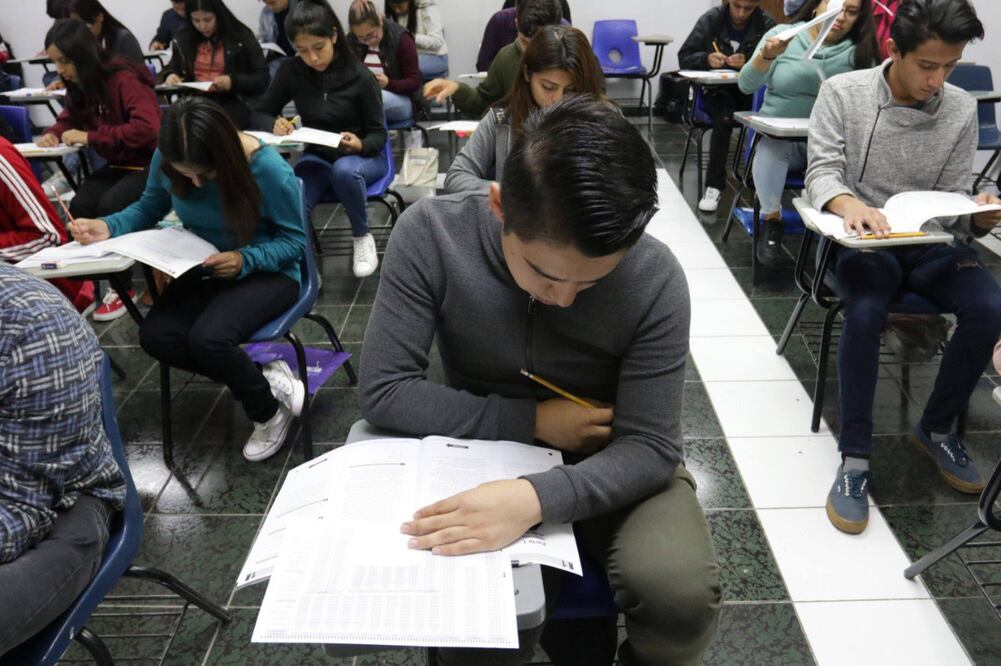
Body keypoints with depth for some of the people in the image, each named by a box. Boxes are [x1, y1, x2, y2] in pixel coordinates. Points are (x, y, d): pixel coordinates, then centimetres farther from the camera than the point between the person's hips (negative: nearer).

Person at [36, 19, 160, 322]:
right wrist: (53, 134, -3)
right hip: (118, 165, 8)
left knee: (110, 207, -29)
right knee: (79, 207, -18)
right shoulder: (80, 86, 6)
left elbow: (147, 128, -32)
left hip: (150, 163, -7)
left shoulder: (125, 79, -20)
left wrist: (90, 137, -26)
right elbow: (69, 119, 22)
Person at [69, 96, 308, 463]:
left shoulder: (269, 169, -26)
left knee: (207, 339, -30)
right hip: (206, 269, 6)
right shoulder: (167, 161, -12)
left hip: (267, 273, -5)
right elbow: (149, 208, 8)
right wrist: (108, 227, -12)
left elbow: (294, 241, -15)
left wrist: (245, 260, -31)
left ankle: (269, 413, -2)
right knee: (155, 335, -19)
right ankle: (265, 377, -4)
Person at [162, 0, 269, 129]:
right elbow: (172, 68, 29)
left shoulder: (241, 37, 0)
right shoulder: (183, 39, 12)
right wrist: (171, 75, 4)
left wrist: (233, 81, -17)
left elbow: (262, 79, -1)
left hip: (232, 103, -3)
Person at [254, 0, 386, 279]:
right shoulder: (291, 72, -6)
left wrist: (360, 145, -32)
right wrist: (275, 124, -20)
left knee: (344, 170, -40)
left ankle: (362, 237, -12)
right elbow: (261, 112, 5)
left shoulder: (359, 77, -14)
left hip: (362, 158, -1)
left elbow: (378, 134, -8)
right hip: (317, 157, 2)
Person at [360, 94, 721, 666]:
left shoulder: (655, 280, -23)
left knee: (682, 594, -26)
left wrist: (538, 498, -38)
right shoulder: (431, 234, -21)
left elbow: (649, 446, -20)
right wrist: (533, 421, -22)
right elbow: (384, 391, -18)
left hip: (611, 463, 0)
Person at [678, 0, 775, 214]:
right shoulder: (710, 20, 1)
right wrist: (707, 59, -18)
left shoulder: (767, 24, -2)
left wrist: (749, 62, -23)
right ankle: (714, 185, -21)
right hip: (719, 88, 0)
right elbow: (684, 57, 2)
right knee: (724, 119, -33)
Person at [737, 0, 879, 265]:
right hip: (776, 136, -1)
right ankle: (771, 221, -13)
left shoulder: (859, 52, 4)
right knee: (769, 146, -35)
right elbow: (746, 86, -7)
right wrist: (767, 55, -25)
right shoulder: (782, 34, 2)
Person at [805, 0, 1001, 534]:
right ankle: (855, 459, -22)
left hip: (931, 241, 3)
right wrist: (850, 204, -34)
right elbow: (821, 171, -12)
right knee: (865, 313, -35)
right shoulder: (842, 93, -4)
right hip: (863, 239, -3)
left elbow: (955, 200, 4)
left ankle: (935, 429, 1)